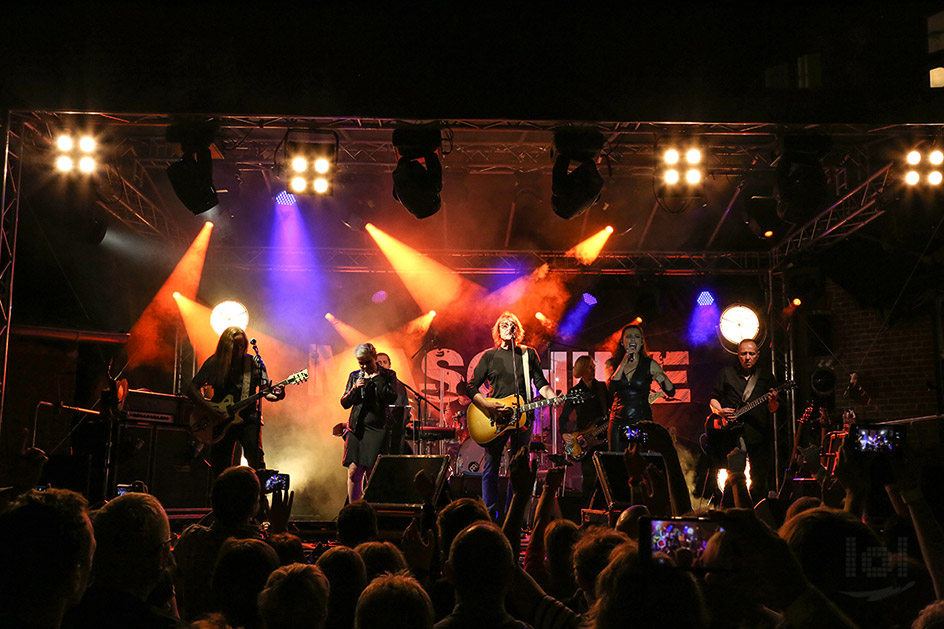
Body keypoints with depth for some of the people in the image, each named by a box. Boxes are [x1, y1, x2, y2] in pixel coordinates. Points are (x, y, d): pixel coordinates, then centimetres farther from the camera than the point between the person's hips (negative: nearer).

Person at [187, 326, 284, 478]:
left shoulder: (254, 363, 3)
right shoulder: (214, 363, 0)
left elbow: (265, 390, 4)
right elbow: (192, 389, -3)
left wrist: (275, 395, -20)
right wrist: (210, 411, -15)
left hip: (248, 418, -1)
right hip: (220, 420, 1)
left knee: (255, 455, -23)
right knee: (220, 468, 2)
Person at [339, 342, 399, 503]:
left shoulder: (388, 375, 3)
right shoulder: (354, 376, 13)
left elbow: (391, 398, -12)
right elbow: (344, 403, 10)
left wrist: (376, 378, -11)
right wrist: (354, 388, -8)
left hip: (377, 429, -3)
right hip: (356, 428, 3)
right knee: (353, 472, -3)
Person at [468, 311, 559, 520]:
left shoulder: (529, 354, 9)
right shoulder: (489, 356, 6)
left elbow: (540, 383, 7)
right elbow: (471, 386, 3)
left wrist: (553, 398, -13)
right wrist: (487, 405, -12)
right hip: (494, 420, -1)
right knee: (491, 469, 1)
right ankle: (490, 517, 8)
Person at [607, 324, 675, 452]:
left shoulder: (650, 365, 1)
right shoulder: (613, 364, 5)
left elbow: (670, 393, 1)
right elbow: (611, 387, -12)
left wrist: (664, 378, -20)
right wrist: (624, 362, -14)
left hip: (642, 421, -1)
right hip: (618, 421, 2)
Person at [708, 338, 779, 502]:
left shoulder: (766, 376, 11)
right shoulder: (726, 373, 9)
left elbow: (772, 410, 11)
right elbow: (713, 399, 13)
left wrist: (773, 402, -12)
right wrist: (719, 411, -7)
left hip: (759, 435, 1)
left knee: (760, 480, 3)